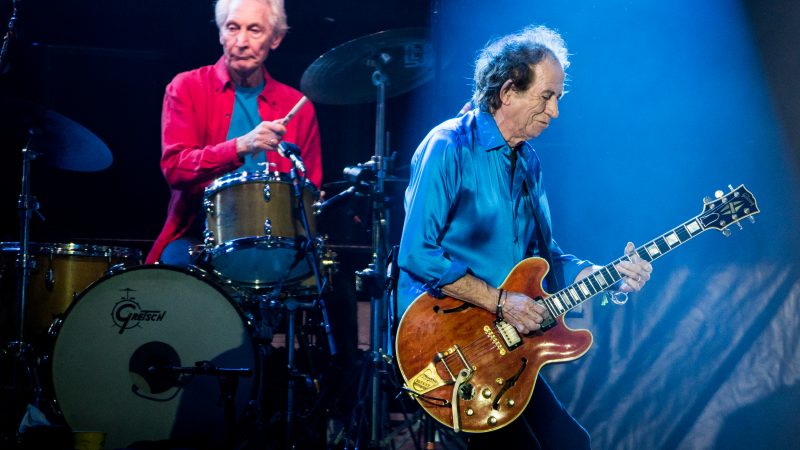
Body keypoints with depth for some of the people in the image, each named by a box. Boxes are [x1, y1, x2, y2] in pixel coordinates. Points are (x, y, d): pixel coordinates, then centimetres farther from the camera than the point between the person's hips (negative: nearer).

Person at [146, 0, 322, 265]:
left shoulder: (297, 107, 9)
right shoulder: (187, 88, 4)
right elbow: (174, 167, -10)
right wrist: (241, 146, -24)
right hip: (196, 237, -1)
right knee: (177, 259, -31)